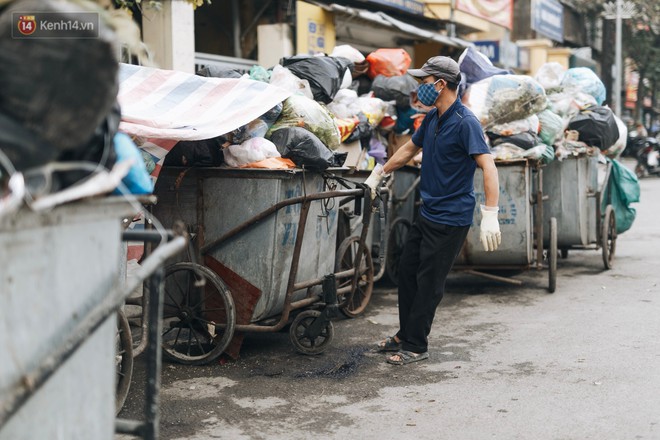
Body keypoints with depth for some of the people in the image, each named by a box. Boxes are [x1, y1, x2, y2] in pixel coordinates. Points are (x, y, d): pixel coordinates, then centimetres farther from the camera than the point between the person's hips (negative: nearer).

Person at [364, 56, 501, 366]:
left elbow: (488, 168, -25)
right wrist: (378, 175, 32)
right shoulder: (432, 119, 9)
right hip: (427, 213, 9)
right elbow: (409, 149, 26)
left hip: (451, 218, -9)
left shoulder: (465, 123, -18)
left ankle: (416, 346, 11)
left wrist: (490, 216, -33)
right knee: (407, 273, 15)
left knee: (429, 282, -1)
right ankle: (405, 335, 30)